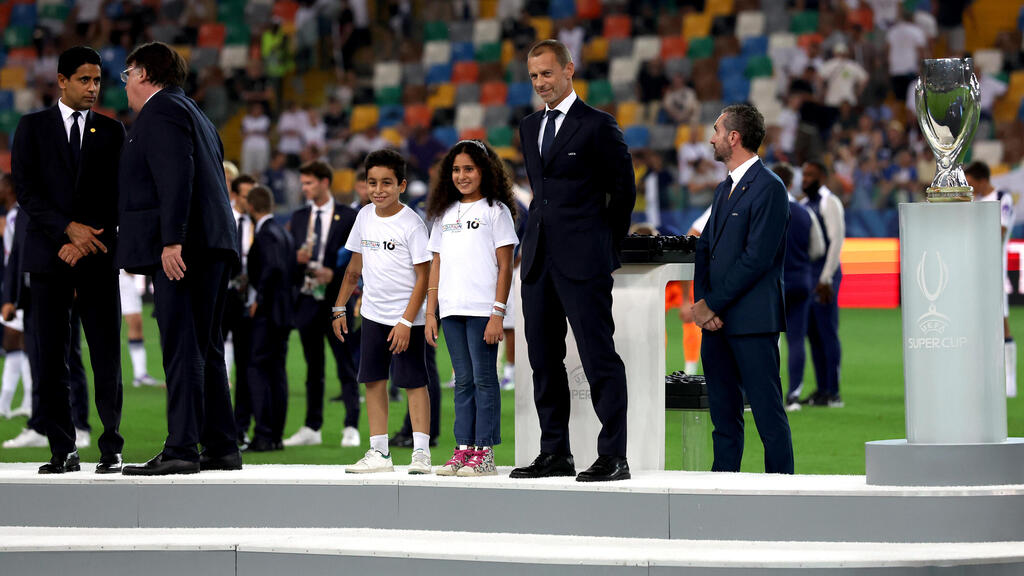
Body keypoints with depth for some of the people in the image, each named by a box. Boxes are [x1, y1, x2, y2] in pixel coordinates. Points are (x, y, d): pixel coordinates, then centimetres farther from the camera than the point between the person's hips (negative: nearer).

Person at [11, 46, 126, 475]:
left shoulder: (111, 131, 13)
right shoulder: (33, 127, 9)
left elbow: (117, 194, 6)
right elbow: (26, 189, -2)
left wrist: (86, 239, -7)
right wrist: (68, 228, -13)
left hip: (97, 254, 1)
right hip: (48, 254, -1)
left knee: (107, 355, -4)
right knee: (51, 358, -2)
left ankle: (111, 448, 2)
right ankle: (63, 451, 1)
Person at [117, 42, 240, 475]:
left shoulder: (161, 110, -6)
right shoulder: (194, 114, 26)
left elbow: (176, 178, -19)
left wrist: (172, 241, -24)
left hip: (182, 248, -10)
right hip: (214, 246, 10)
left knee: (182, 348, -13)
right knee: (205, 349, 13)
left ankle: (181, 449, -18)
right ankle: (221, 448, 14)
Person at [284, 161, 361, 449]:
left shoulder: (348, 217, -1)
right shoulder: (299, 218, 13)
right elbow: (290, 256, 13)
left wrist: (334, 274, -15)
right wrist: (296, 258, -9)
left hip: (337, 299, -4)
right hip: (307, 300, 4)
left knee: (346, 365, -3)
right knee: (313, 367, 9)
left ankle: (351, 427, -2)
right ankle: (312, 428, 13)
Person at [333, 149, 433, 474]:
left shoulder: (411, 224, -13)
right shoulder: (365, 216, 6)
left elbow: (423, 276, -13)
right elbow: (355, 266, 17)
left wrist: (407, 321, -17)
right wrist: (339, 308, 14)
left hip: (405, 317, -6)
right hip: (372, 314, 6)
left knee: (413, 381, -5)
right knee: (374, 381, 5)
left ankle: (421, 452, -3)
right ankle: (379, 453, 9)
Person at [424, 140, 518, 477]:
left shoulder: (495, 210, 0)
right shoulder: (445, 213, 16)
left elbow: (505, 267, -4)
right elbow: (437, 265, 17)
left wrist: (498, 314, -12)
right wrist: (430, 313, 10)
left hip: (483, 309, -5)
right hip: (452, 310, 5)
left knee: (484, 378, -4)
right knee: (463, 381, 7)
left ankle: (485, 452, -3)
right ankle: (463, 450, 8)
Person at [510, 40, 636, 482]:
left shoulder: (597, 126, -4)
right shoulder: (530, 127, 16)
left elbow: (624, 189, 1)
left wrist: (606, 243, 6)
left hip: (582, 262, -7)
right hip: (538, 260, 7)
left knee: (599, 359, -7)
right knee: (544, 360, 8)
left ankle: (613, 457, -7)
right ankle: (555, 454, 15)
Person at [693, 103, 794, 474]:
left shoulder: (769, 188, -9)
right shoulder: (725, 189, 19)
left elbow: (756, 258, -16)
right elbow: (705, 248, 16)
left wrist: (713, 304, -13)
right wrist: (701, 302, 0)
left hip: (752, 319, -9)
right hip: (717, 319, 9)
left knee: (767, 410, -6)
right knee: (723, 412, 10)